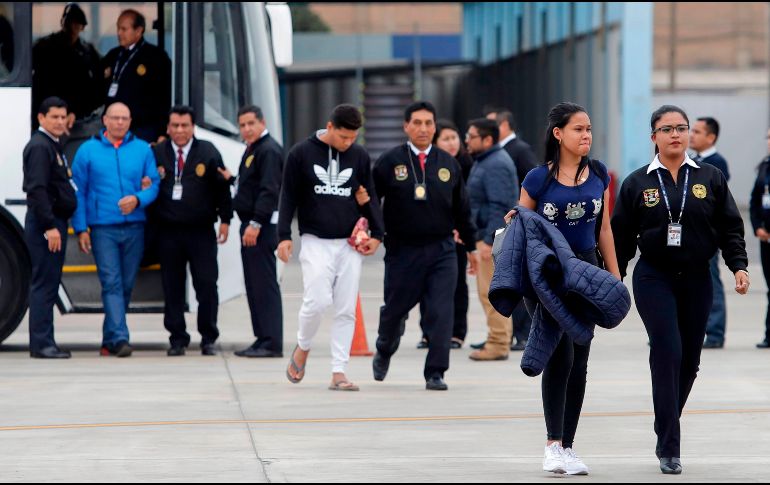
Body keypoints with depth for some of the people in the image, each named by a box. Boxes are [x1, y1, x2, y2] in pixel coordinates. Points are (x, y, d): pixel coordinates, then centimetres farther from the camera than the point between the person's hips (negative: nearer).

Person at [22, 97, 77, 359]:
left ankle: (44, 343, 14)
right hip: (45, 223, -10)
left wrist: (58, 225, 16)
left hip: (55, 222, 10)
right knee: (44, 284, -10)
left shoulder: (53, 146, 19)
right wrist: (49, 227, -25)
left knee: (47, 285, 11)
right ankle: (41, 344, -10)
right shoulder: (39, 147, -12)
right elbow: (37, 190, -21)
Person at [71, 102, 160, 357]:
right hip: (103, 228, -2)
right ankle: (119, 339, -19)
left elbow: (154, 184, 7)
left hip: (134, 228, 3)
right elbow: (78, 192, 3)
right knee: (111, 283, -12)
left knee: (126, 285, 7)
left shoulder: (143, 149, 8)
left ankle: (110, 339, 18)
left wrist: (138, 199, -14)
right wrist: (80, 229, -3)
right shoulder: (88, 151, 5)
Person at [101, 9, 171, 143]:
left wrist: (163, 133, -10)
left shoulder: (156, 56, -1)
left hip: (143, 132, -5)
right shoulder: (113, 56, 16)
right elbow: (100, 91, 25)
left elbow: (166, 97, -4)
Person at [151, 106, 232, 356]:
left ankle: (209, 338, 6)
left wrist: (225, 219, 4)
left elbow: (222, 187, 6)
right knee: (172, 288, 4)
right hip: (169, 232, 1)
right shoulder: (157, 153, 6)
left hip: (201, 231, -1)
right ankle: (177, 339, 11)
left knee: (207, 284, -3)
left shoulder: (208, 152, 4)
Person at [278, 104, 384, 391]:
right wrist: (284, 235, -4)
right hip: (316, 241, -3)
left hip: (349, 244, 3)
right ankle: (302, 348, 13)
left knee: (346, 309, -1)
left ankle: (339, 372, 3)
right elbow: (289, 197, 3)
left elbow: (369, 197, 13)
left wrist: (377, 234, 4)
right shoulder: (302, 154, -1)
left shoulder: (359, 155, 7)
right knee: (317, 300, -14)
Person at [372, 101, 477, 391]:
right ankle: (384, 352, 41)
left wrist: (470, 246, 18)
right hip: (402, 251, -1)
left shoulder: (448, 164, 8)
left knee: (441, 313, -8)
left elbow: (461, 209, 15)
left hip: (442, 250, 1)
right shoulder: (389, 163, -1)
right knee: (395, 309, 12)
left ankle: (435, 372, -3)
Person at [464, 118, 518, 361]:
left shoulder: (496, 165, -16)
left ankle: (498, 344, -6)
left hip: (495, 237, -11)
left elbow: (500, 206, -22)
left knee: (491, 291, -9)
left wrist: (489, 240, -25)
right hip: (488, 234, 11)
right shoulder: (486, 161, 16)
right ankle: (500, 339, 19)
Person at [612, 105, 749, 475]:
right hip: (654, 279, -2)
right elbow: (621, 237, 6)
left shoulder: (710, 179, 6)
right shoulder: (637, 184, 3)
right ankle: (669, 449, -13)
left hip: (696, 279, 3)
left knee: (689, 360, 6)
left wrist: (738, 266, -8)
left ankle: (665, 432, 26)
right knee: (668, 354, -15)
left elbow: (730, 228, 6)